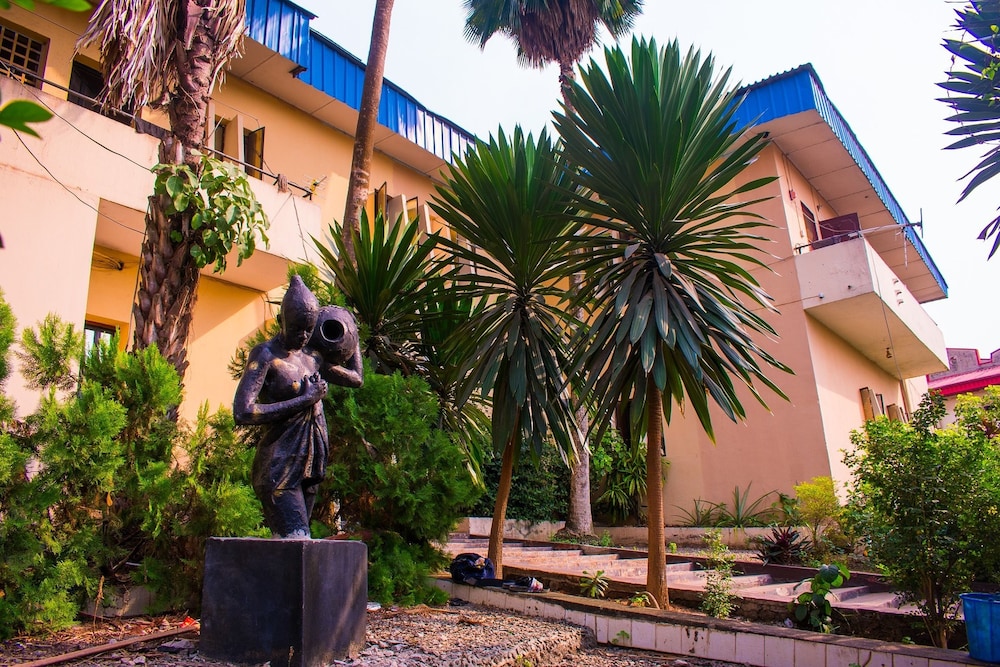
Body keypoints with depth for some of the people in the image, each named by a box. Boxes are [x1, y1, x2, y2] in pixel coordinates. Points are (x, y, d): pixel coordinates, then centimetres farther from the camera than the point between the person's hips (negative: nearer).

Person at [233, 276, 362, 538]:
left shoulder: (312, 356, 12)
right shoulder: (265, 355, -9)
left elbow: (355, 378, 28)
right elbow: (242, 412, -21)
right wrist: (303, 401, -17)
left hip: (310, 466, 7)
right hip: (279, 469, -7)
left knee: (287, 544, 11)